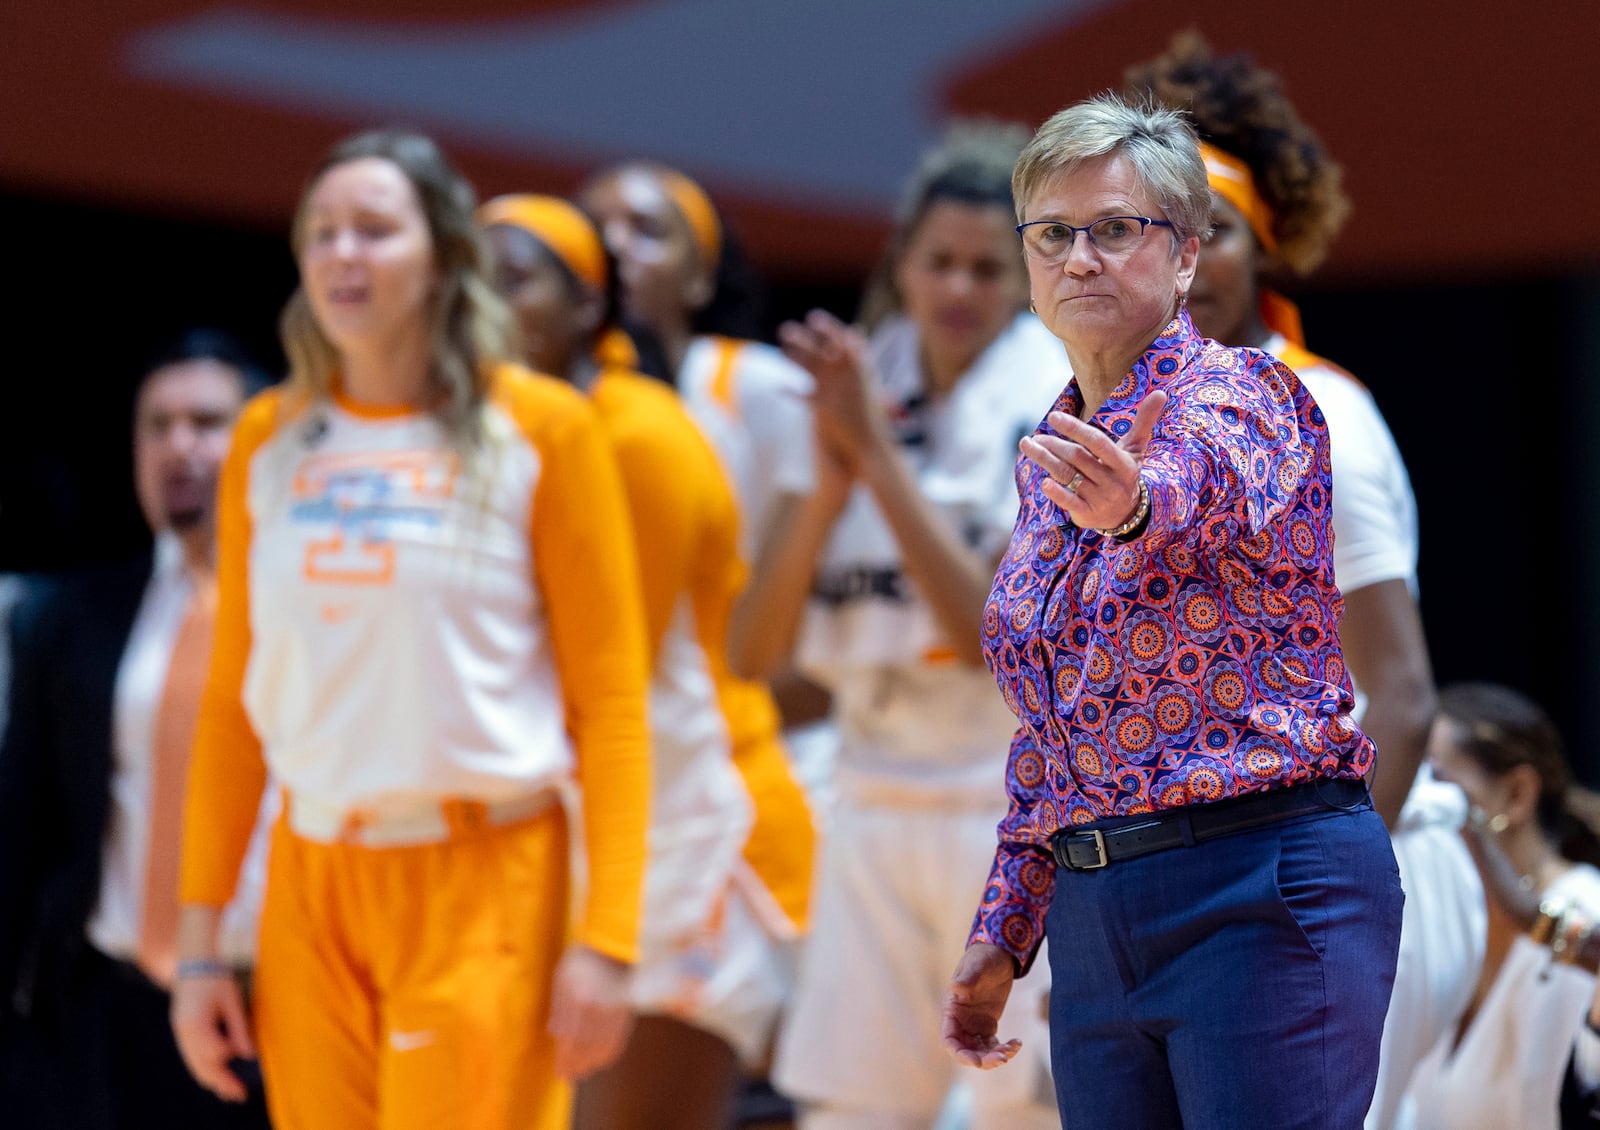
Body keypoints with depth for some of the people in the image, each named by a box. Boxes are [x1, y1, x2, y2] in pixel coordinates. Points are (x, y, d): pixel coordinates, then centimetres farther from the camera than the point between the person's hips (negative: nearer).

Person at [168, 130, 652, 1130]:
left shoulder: (540, 429, -2)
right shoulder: (269, 438, 9)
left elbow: (612, 698, -5)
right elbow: (232, 697, 12)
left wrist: (606, 935, -13)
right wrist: (200, 936, 8)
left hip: (482, 885, -4)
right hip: (313, 884, 4)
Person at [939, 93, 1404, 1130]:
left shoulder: (1240, 393, -6)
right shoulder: (1055, 458, 15)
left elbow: (1209, 486, -33)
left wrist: (1134, 504, -56)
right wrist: (1002, 935, 19)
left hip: (1268, 890, -7)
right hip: (1093, 916, 7)